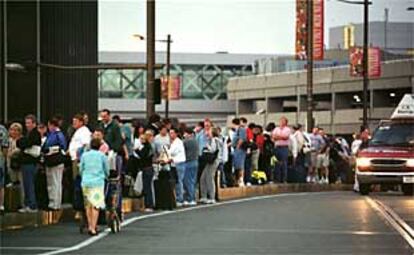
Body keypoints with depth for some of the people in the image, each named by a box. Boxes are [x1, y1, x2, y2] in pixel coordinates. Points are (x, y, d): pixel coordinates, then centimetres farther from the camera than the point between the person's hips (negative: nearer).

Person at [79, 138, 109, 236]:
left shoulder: (84, 155, 8)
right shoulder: (102, 155, 4)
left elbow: (81, 170, 14)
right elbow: (107, 170, 12)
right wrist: (106, 176, 34)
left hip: (86, 182, 2)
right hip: (98, 182, -2)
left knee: (88, 205, 12)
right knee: (96, 205, -4)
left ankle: (90, 226, 13)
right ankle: (93, 228, -10)